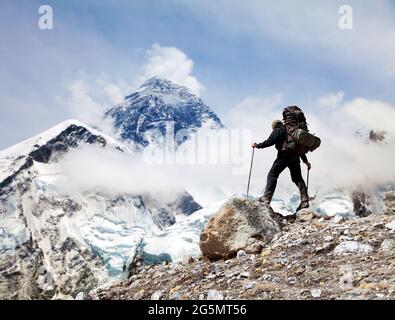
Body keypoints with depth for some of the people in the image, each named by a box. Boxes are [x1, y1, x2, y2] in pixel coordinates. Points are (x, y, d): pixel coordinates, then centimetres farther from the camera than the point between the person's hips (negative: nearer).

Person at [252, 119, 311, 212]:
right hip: (295, 157, 7)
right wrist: (305, 161, 28)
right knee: (298, 178, 9)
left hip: (284, 156, -6)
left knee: (272, 175, 0)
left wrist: (257, 145, 5)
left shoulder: (277, 131, 5)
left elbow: (270, 142, -8)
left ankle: (266, 198, -9)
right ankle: (305, 200, -1)